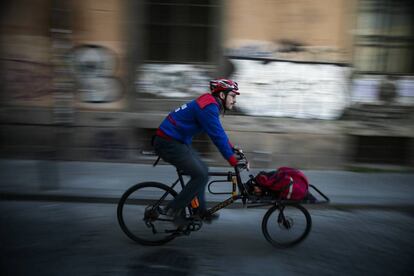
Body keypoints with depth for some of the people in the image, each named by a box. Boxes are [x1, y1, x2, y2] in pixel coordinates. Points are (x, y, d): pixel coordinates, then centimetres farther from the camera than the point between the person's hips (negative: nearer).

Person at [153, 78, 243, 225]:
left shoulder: (210, 104, 12)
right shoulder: (208, 107, -19)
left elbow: (219, 133, 21)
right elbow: (217, 136, -22)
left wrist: (233, 149, 18)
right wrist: (234, 161, -18)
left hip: (176, 141, 10)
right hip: (168, 143, -10)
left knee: (202, 170, 14)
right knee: (201, 174, -11)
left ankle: (200, 212, 23)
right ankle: (173, 209, 0)